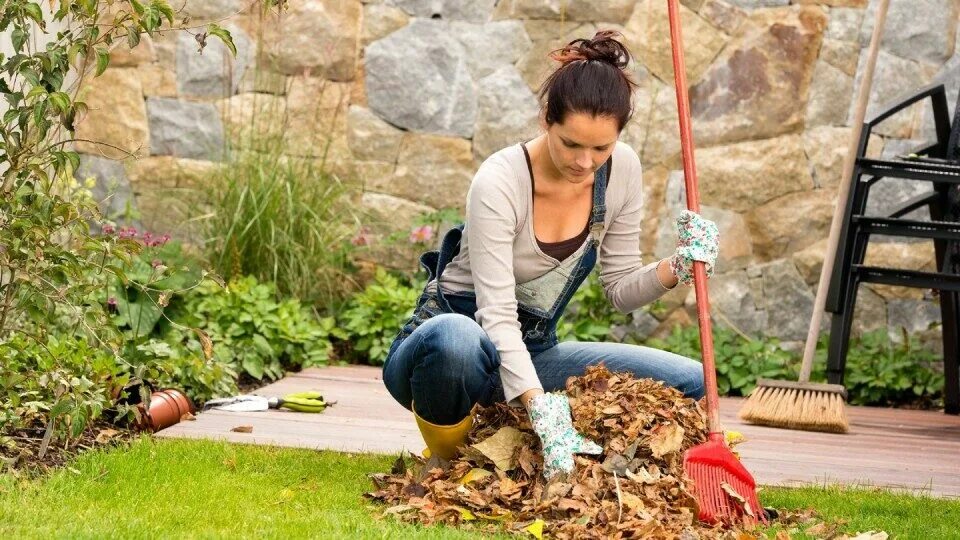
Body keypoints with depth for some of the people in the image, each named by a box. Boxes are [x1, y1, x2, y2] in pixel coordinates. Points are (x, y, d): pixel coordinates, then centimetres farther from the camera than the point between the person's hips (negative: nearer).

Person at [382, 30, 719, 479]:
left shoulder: (621, 170, -7)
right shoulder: (499, 182, -25)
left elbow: (620, 289, 2)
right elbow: (496, 315, -31)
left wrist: (679, 268, -19)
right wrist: (541, 409, -44)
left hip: (531, 354, 7)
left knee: (690, 384, -9)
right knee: (456, 339, -44)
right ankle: (447, 458, -12)